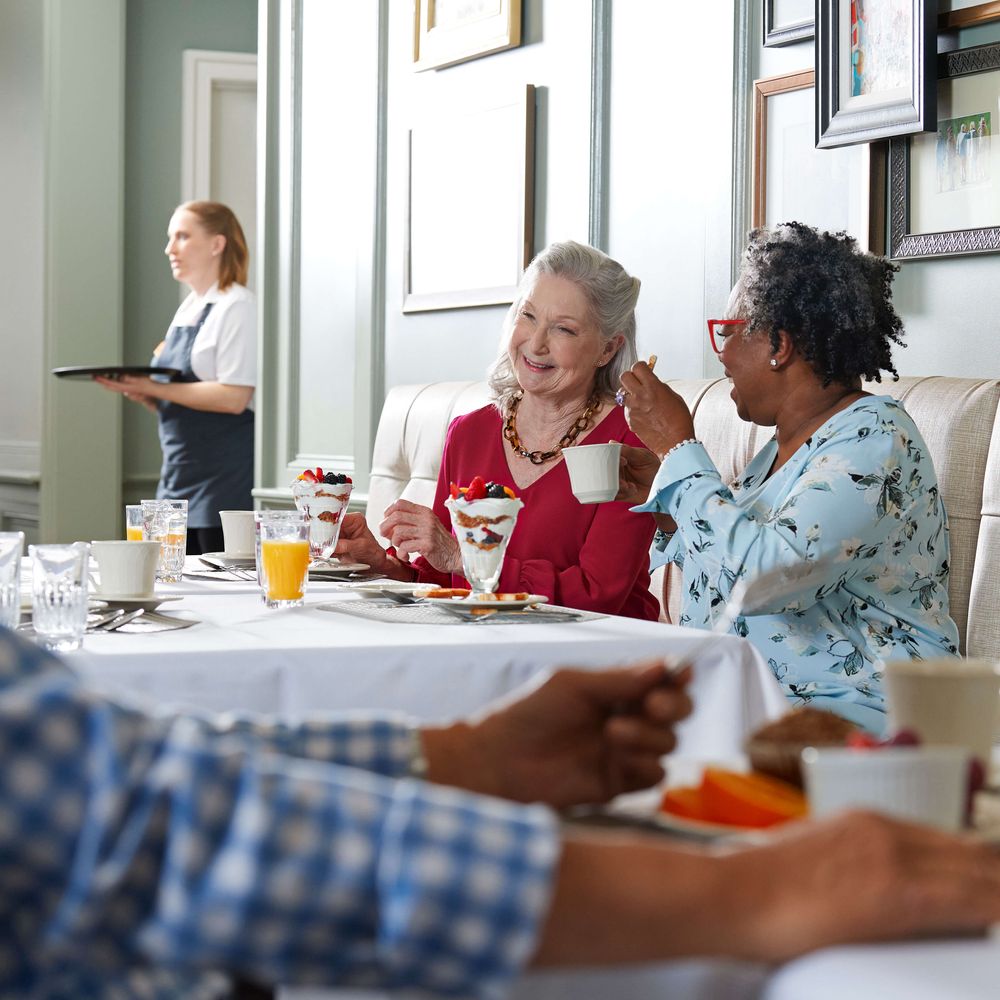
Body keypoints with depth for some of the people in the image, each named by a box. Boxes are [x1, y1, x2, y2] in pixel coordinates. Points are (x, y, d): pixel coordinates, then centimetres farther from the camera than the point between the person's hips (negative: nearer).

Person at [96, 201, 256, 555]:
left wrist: (153, 388, -16)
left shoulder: (238, 307, -8)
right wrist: (140, 392, 1)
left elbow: (233, 397, -18)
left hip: (224, 480, -8)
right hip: (179, 473, 8)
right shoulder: (187, 309, 17)